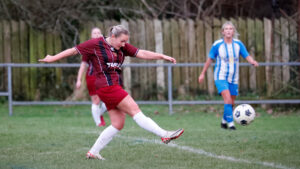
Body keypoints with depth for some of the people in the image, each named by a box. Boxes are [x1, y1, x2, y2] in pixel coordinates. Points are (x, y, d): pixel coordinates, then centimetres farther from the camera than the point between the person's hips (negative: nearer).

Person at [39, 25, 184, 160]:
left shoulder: (123, 47, 12)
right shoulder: (96, 44, -4)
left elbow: (142, 53, 6)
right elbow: (74, 50, 4)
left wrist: (163, 56, -5)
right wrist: (52, 59, 8)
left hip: (116, 87, 8)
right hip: (106, 86, -8)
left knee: (118, 124, 5)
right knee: (134, 110, -13)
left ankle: (93, 152, 12)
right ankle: (164, 135, -17)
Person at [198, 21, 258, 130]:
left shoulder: (238, 44, 0)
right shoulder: (217, 45, -7)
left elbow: (247, 56, -1)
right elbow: (210, 59, 3)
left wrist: (253, 62, -24)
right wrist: (203, 73, 9)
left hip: (233, 78, 4)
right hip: (221, 77, -4)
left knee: (231, 103, 9)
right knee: (227, 99, -22)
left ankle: (224, 121, 30)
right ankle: (230, 123, -21)